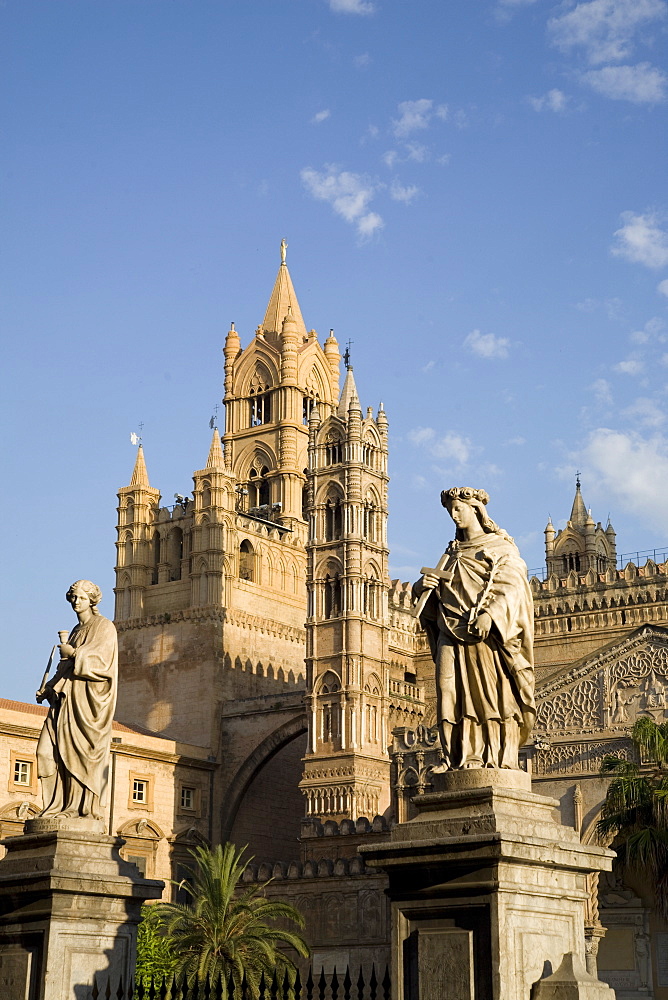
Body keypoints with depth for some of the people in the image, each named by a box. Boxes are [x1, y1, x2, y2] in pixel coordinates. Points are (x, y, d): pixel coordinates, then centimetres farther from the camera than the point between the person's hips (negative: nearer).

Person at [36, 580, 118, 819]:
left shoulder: (104, 627, 0)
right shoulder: (77, 630, 23)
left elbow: (103, 660, -14)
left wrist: (74, 653, -14)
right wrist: (48, 688, 12)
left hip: (87, 699, -8)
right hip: (66, 697, 8)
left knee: (81, 750, -12)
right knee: (49, 748, -3)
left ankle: (86, 807, -11)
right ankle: (61, 804, -3)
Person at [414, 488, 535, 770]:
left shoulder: (501, 549, 6)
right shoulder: (452, 552, 23)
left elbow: (511, 588, -9)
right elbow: (434, 597, 24)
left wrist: (489, 615, -24)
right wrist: (422, 585, 0)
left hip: (486, 635, -5)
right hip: (452, 635, 5)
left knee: (491, 694, -10)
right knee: (452, 696, -5)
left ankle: (500, 757, -11)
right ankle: (459, 757, -6)